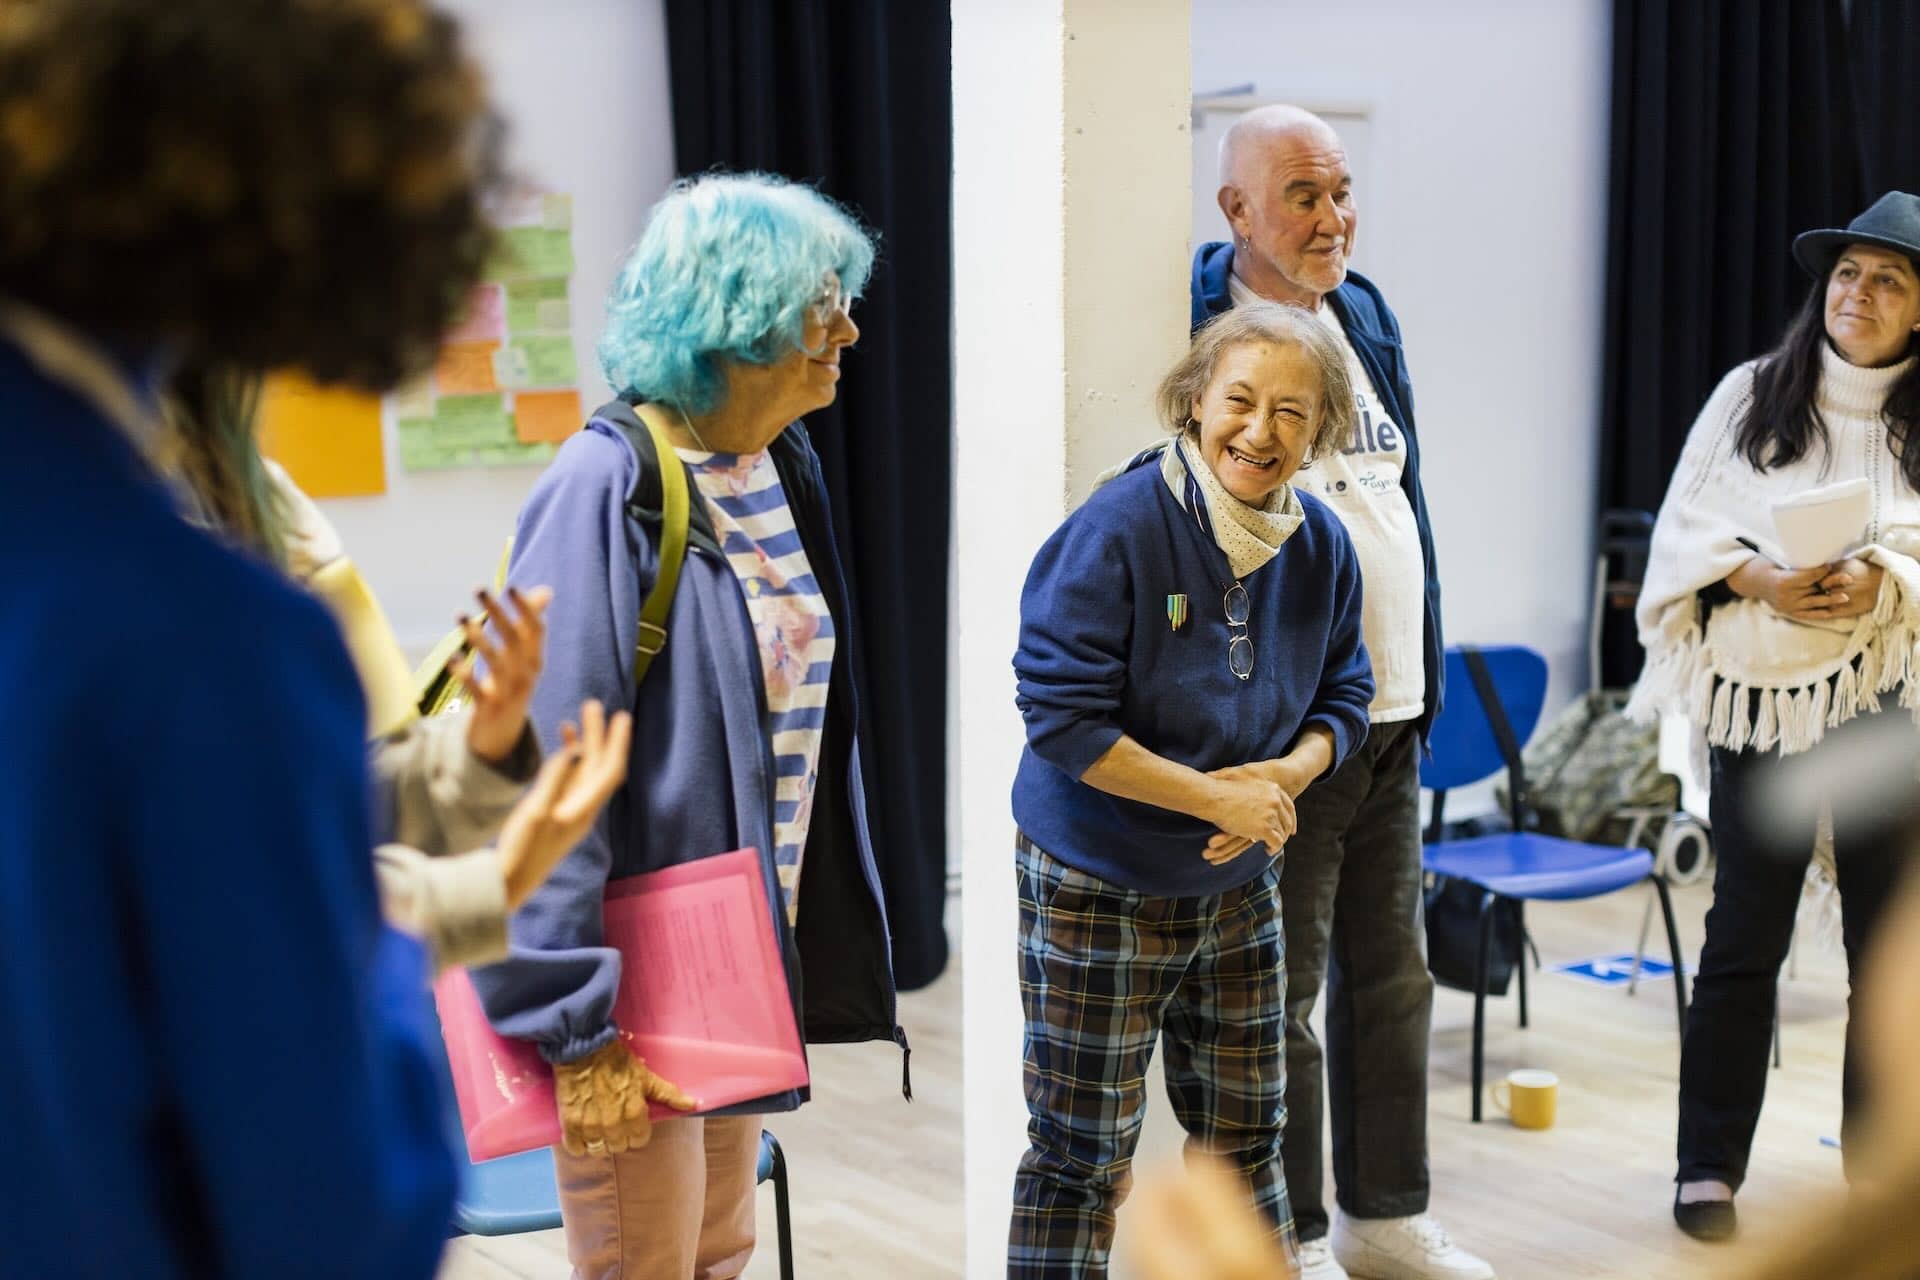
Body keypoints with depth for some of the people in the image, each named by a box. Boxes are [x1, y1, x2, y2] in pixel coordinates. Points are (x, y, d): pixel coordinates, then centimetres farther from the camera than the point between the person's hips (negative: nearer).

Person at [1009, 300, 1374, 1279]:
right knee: (1084, 1154, 4)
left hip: (1240, 887, 6)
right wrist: (1219, 798, -22)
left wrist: (1285, 774, -15)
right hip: (1097, 891, -5)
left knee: (1245, 1139, 16)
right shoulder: (1117, 529, -20)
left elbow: (1342, 699, 8)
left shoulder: (1321, 546, -1)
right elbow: (1062, 718, -21)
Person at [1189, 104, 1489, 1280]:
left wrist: (1425, 684, 18)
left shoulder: (1366, 317, 12)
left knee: (1394, 976, 15)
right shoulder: (1202, 333, -12)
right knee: (1283, 992, 2)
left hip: (1391, 717, 8)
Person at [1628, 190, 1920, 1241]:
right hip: (1762, 689, 1)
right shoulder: (1752, 395, 6)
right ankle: (1709, 1166, 16)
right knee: (1743, 935, 6)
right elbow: (1684, 528, 2)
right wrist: (1756, 577, -15)